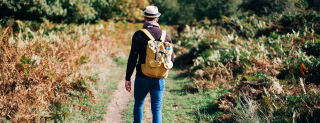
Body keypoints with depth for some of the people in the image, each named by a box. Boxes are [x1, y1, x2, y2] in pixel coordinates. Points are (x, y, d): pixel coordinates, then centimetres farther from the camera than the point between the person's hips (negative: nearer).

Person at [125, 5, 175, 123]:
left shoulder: (138, 35, -9)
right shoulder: (165, 35, -1)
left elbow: (132, 59, -11)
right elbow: (172, 58, 4)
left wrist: (127, 78, -4)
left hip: (142, 78, -1)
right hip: (159, 79, 1)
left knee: (138, 104, 20)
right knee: (157, 109, 4)